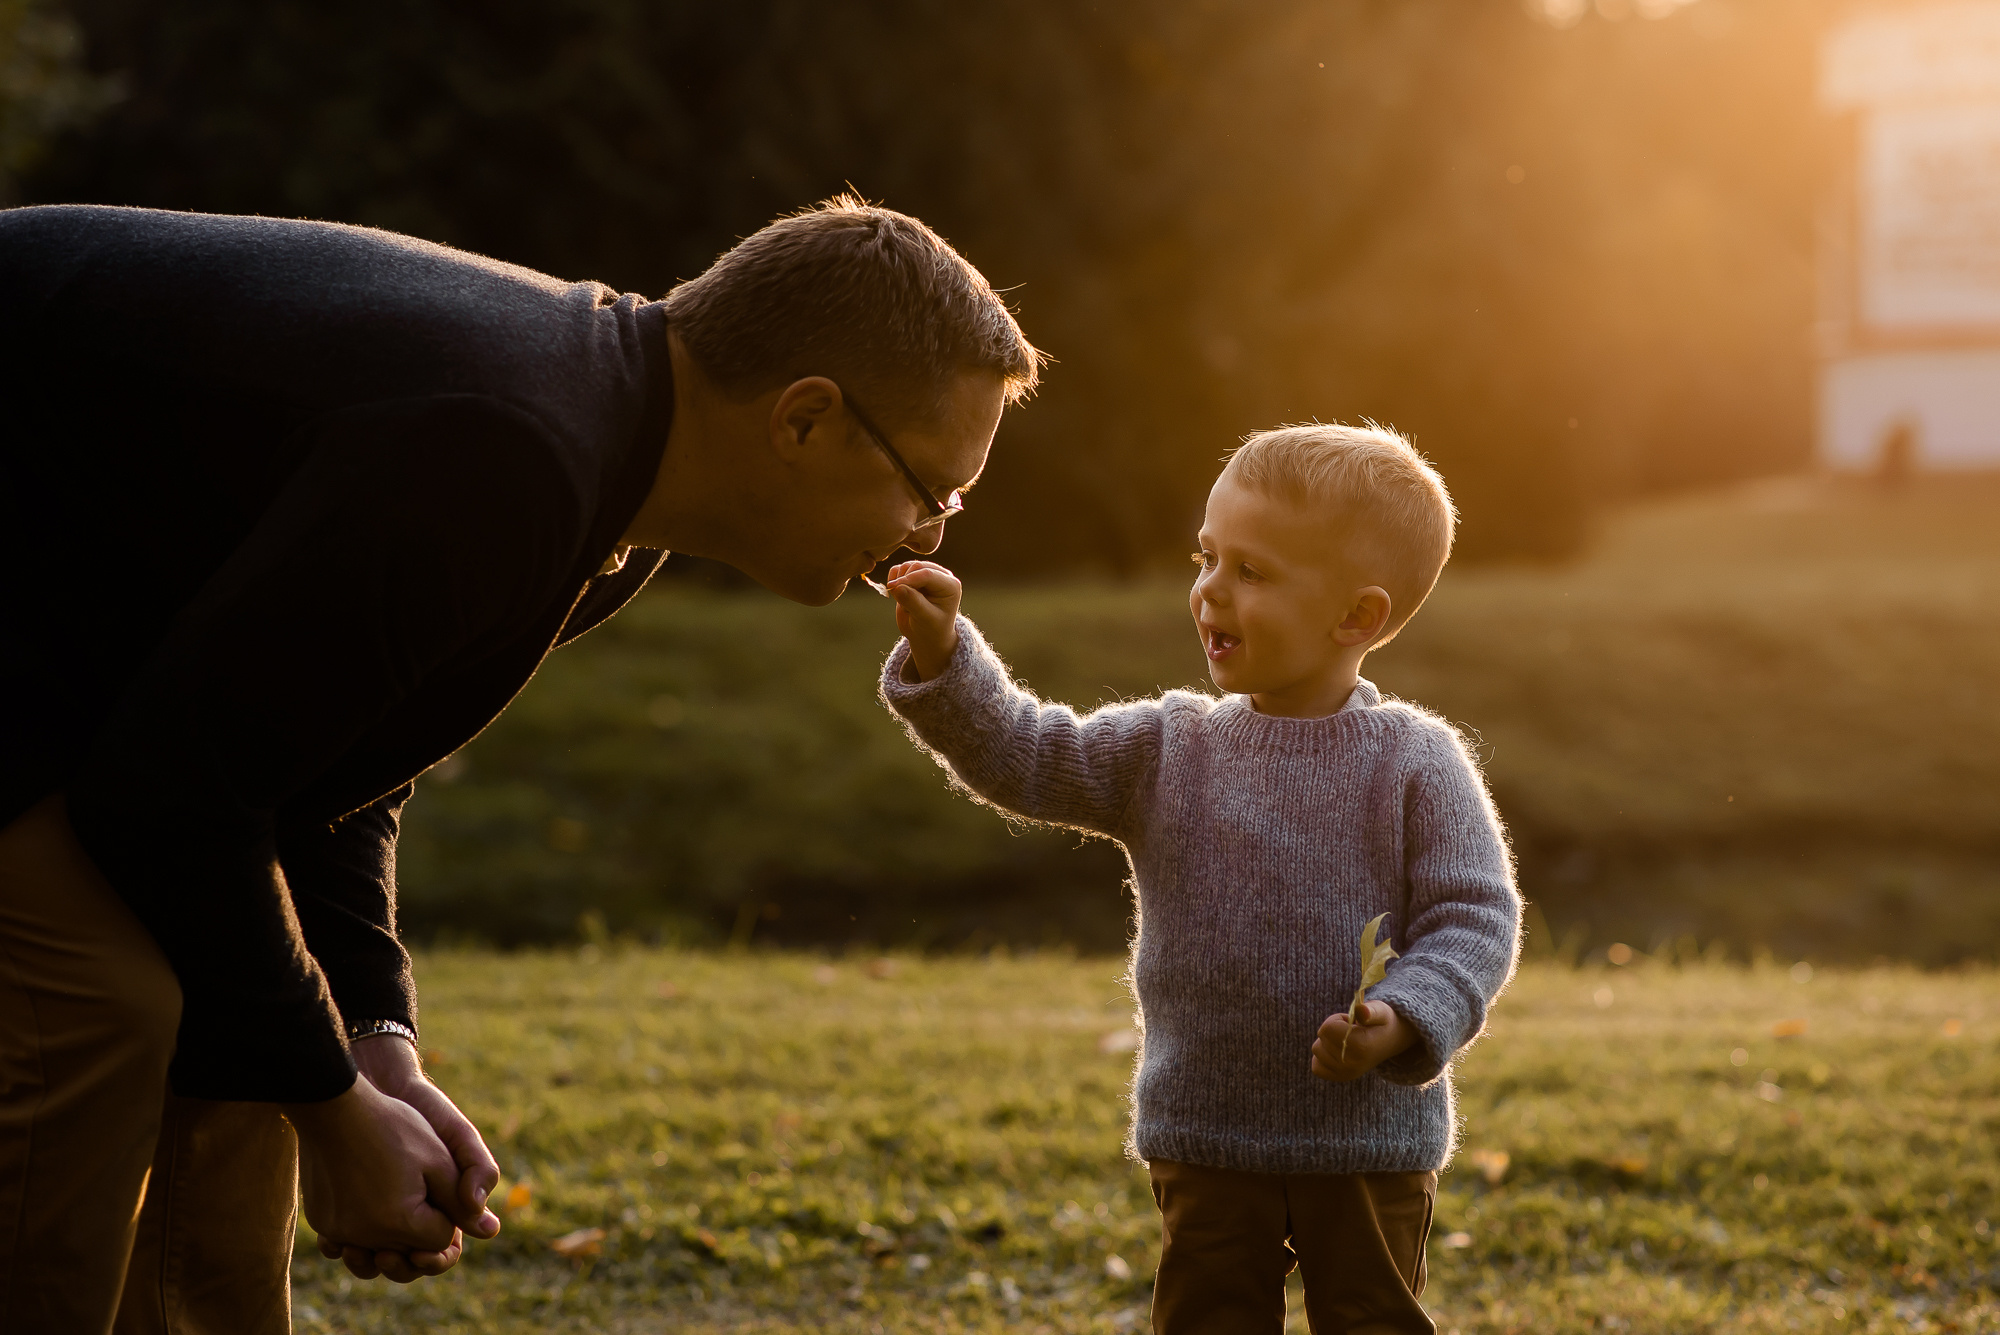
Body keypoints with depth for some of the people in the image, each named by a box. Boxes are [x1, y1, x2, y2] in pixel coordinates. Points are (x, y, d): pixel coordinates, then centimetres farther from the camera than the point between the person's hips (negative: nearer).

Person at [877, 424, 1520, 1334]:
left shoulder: (1415, 764, -8)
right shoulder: (1167, 750, 2)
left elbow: (1474, 917, -9)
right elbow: (1019, 756, -2)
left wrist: (1404, 1022, -25)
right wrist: (940, 655, -17)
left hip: (1368, 1143, -3)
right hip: (1207, 1143, 3)